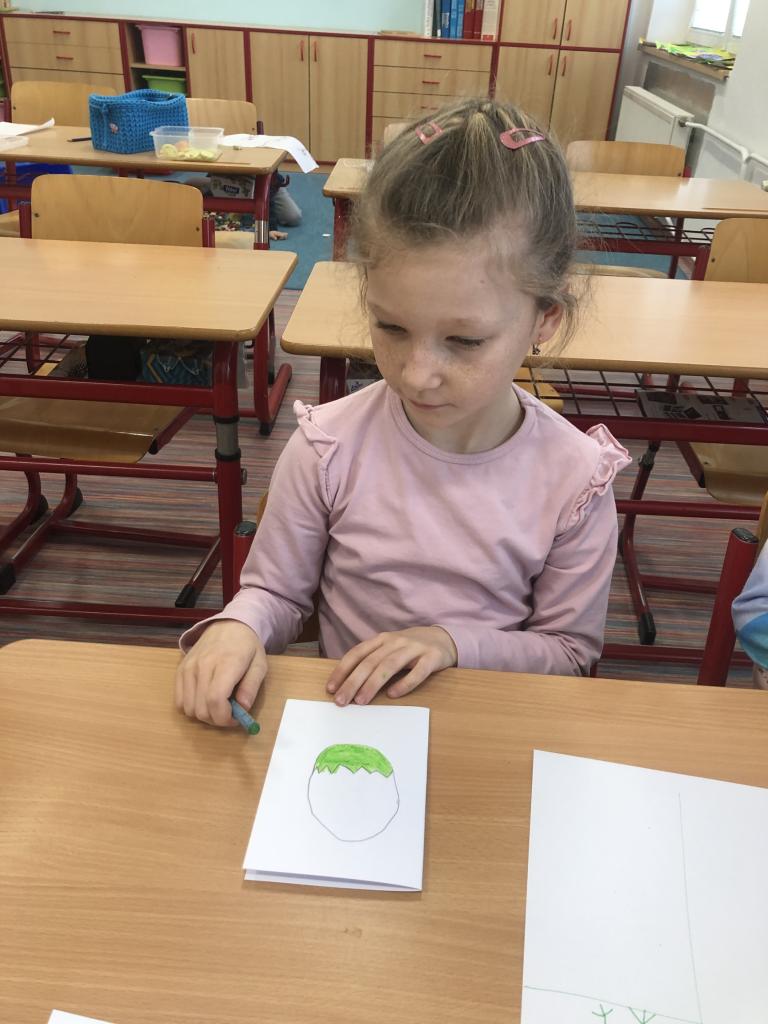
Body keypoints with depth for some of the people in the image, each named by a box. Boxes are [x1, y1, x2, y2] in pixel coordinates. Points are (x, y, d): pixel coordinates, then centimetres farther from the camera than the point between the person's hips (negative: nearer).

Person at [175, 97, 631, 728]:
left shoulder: (574, 480, -14)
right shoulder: (330, 447, -13)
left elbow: (571, 650, -1)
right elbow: (276, 590, 0)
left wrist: (456, 642, -17)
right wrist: (238, 625, -22)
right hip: (344, 716, 1)